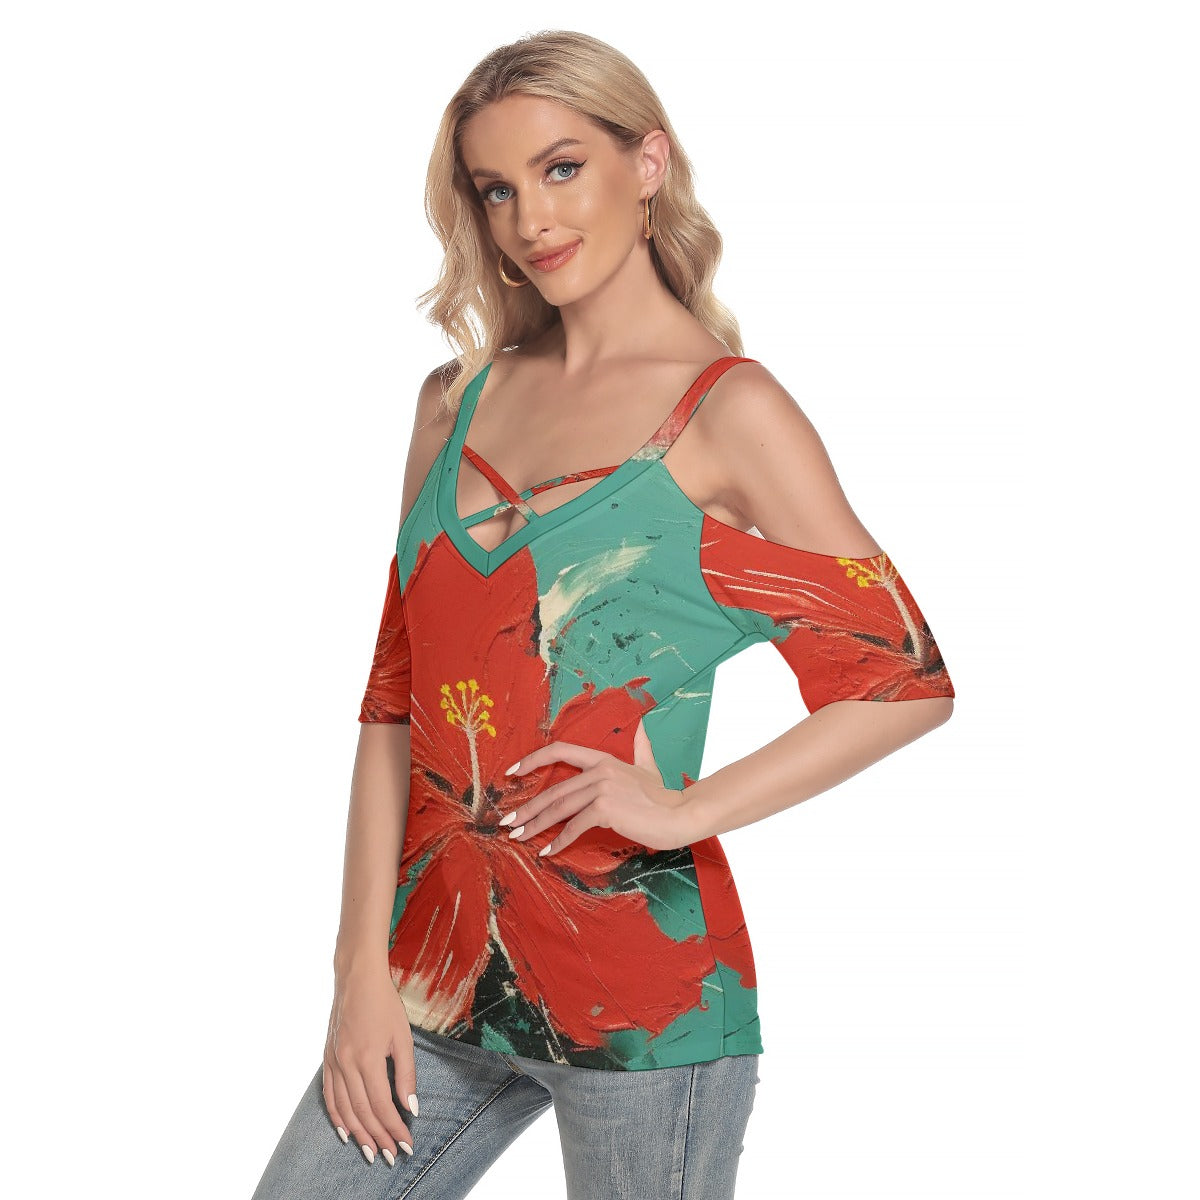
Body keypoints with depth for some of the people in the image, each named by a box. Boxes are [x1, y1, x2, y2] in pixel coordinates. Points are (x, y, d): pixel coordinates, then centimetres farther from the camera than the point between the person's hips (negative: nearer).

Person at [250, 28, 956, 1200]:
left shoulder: (729, 412, -5)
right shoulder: (459, 399, 10)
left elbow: (909, 679, -5)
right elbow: (395, 695, 8)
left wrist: (686, 810, -14)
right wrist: (365, 967, 2)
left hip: (635, 988, -5)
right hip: (441, 966, 5)